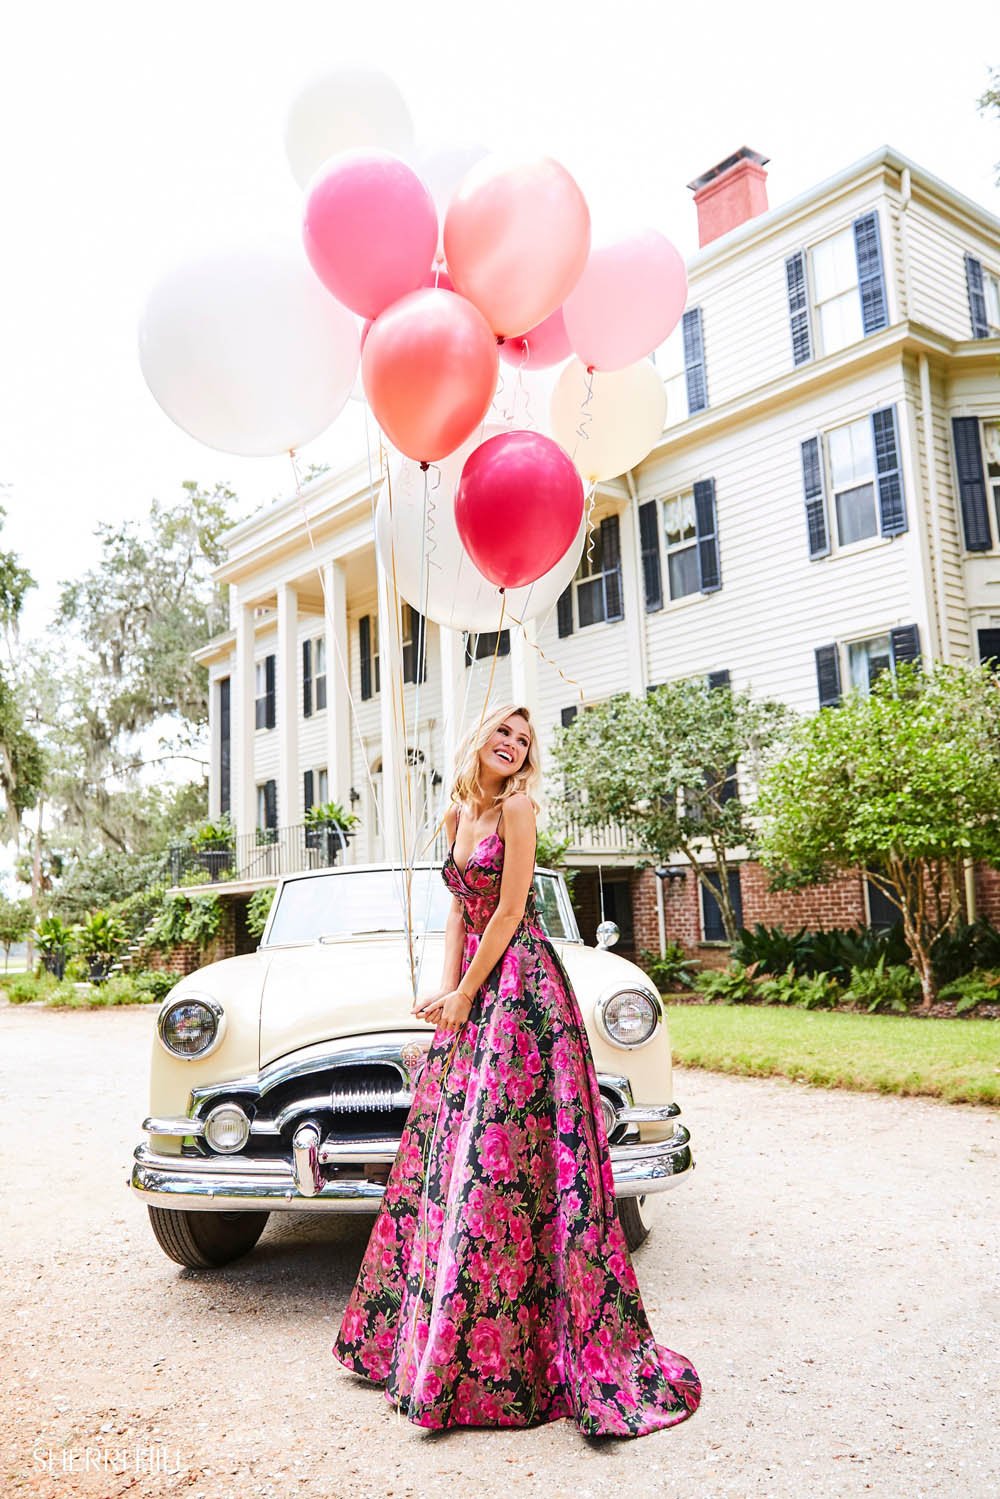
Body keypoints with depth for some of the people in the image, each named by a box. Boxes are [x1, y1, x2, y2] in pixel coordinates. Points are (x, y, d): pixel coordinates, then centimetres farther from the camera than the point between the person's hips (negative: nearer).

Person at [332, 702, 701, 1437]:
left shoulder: (517, 806, -9)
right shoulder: (459, 814, 12)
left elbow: (510, 911, -13)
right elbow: (460, 911, 13)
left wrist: (465, 993, -9)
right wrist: (447, 987, 0)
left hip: (520, 984, -7)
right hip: (474, 990, 7)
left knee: (501, 1156, -5)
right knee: (450, 1151, 13)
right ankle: (416, 1331, 28)